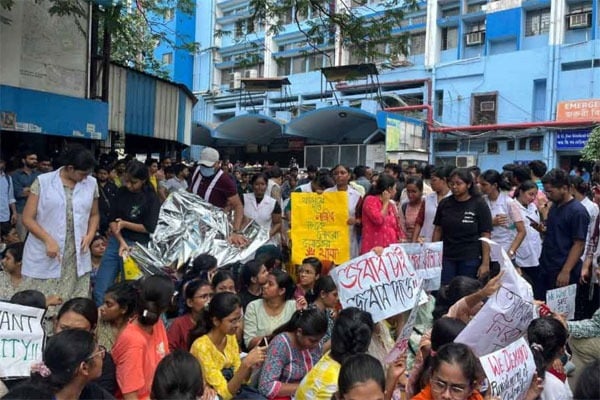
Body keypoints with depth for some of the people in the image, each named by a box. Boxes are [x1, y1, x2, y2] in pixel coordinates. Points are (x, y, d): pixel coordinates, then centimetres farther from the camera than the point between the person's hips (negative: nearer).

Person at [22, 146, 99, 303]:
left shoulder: (91, 183, 6)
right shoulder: (42, 182, -3)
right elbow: (28, 218, -2)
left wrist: (90, 235, -1)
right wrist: (48, 240, -15)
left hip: (77, 259, 2)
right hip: (45, 258, -2)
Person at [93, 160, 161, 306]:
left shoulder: (151, 198, -7)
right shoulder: (122, 192, 5)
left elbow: (149, 228, -8)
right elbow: (112, 220, 2)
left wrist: (125, 224, -6)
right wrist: (122, 242, -12)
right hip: (116, 242, 4)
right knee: (99, 290, 2)